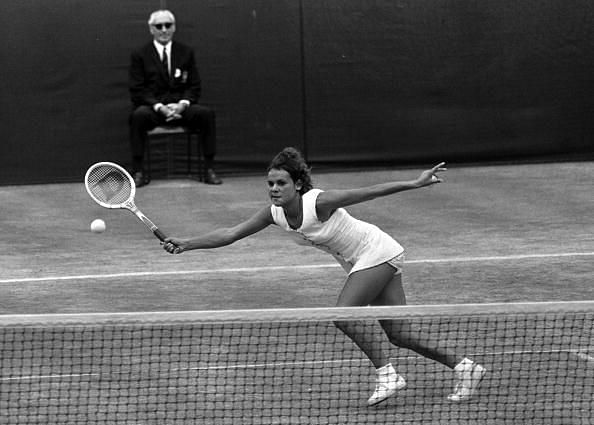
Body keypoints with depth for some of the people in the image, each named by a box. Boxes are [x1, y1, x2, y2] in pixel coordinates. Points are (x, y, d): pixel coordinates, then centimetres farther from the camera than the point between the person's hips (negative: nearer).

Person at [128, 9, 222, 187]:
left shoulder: (186, 52, 13)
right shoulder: (140, 55, 4)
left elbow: (194, 86, 10)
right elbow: (137, 91, -2)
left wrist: (182, 104, -11)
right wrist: (159, 107, -18)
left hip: (181, 107, 2)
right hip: (152, 108, -2)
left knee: (207, 114, -26)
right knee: (138, 116, -36)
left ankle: (209, 170, -20)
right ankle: (138, 171, -30)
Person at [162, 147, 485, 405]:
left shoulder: (319, 203, -29)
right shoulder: (275, 213, -9)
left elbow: (371, 191, -27)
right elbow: (230, 234, -8)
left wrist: (415, 183, -30)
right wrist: (186, 244, -17)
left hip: (377, 253, -8)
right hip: (360, 263, 8)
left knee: (343, 314, -21)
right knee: (399, 335, 7)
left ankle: (387, 373, -10)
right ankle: (462, 366, 19)